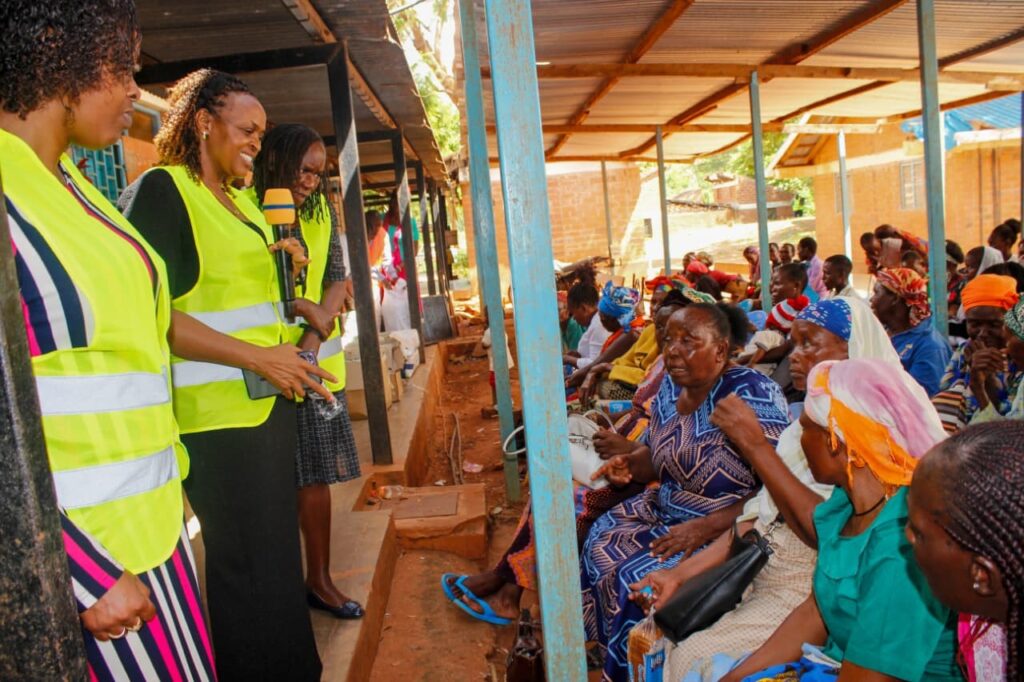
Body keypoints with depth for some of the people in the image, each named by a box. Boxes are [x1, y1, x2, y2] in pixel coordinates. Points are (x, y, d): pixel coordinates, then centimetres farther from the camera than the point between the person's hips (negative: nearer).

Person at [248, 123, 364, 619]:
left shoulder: (321, 214, 13)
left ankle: (319, 578, 23)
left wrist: (313, 340, -9)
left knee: (315, 473, 10)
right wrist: (310, 310, -13)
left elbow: (337, 280, 6)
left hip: (318, 360, 5)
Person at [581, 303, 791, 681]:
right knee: (599, 548, -3)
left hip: (727, 528, -8)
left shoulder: (750, 393, -23)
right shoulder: (671, 386, 1)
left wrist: (705, 528, -29)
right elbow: (654, 451, 16)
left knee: (638, 579, -20)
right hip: (666, 510, 8)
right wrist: (627, 464, -8)